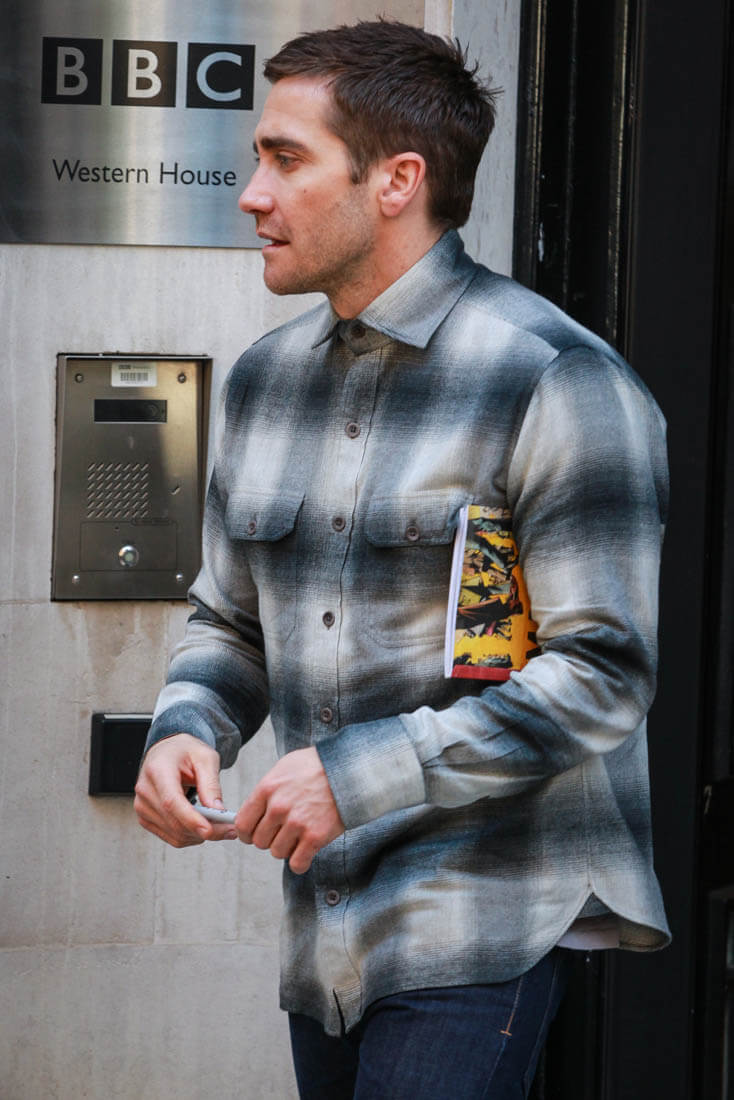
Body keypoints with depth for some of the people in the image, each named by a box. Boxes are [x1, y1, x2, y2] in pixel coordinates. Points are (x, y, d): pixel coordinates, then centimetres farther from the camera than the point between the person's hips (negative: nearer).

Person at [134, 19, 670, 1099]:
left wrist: (365, 774, -20)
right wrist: (186, 729, -3)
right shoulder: (266, 377, 10)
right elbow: (229, 619, 19)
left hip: (486, 918, -7)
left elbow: (604, 673, -16)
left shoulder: (555, 382, -12)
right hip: (323, 921, 7)